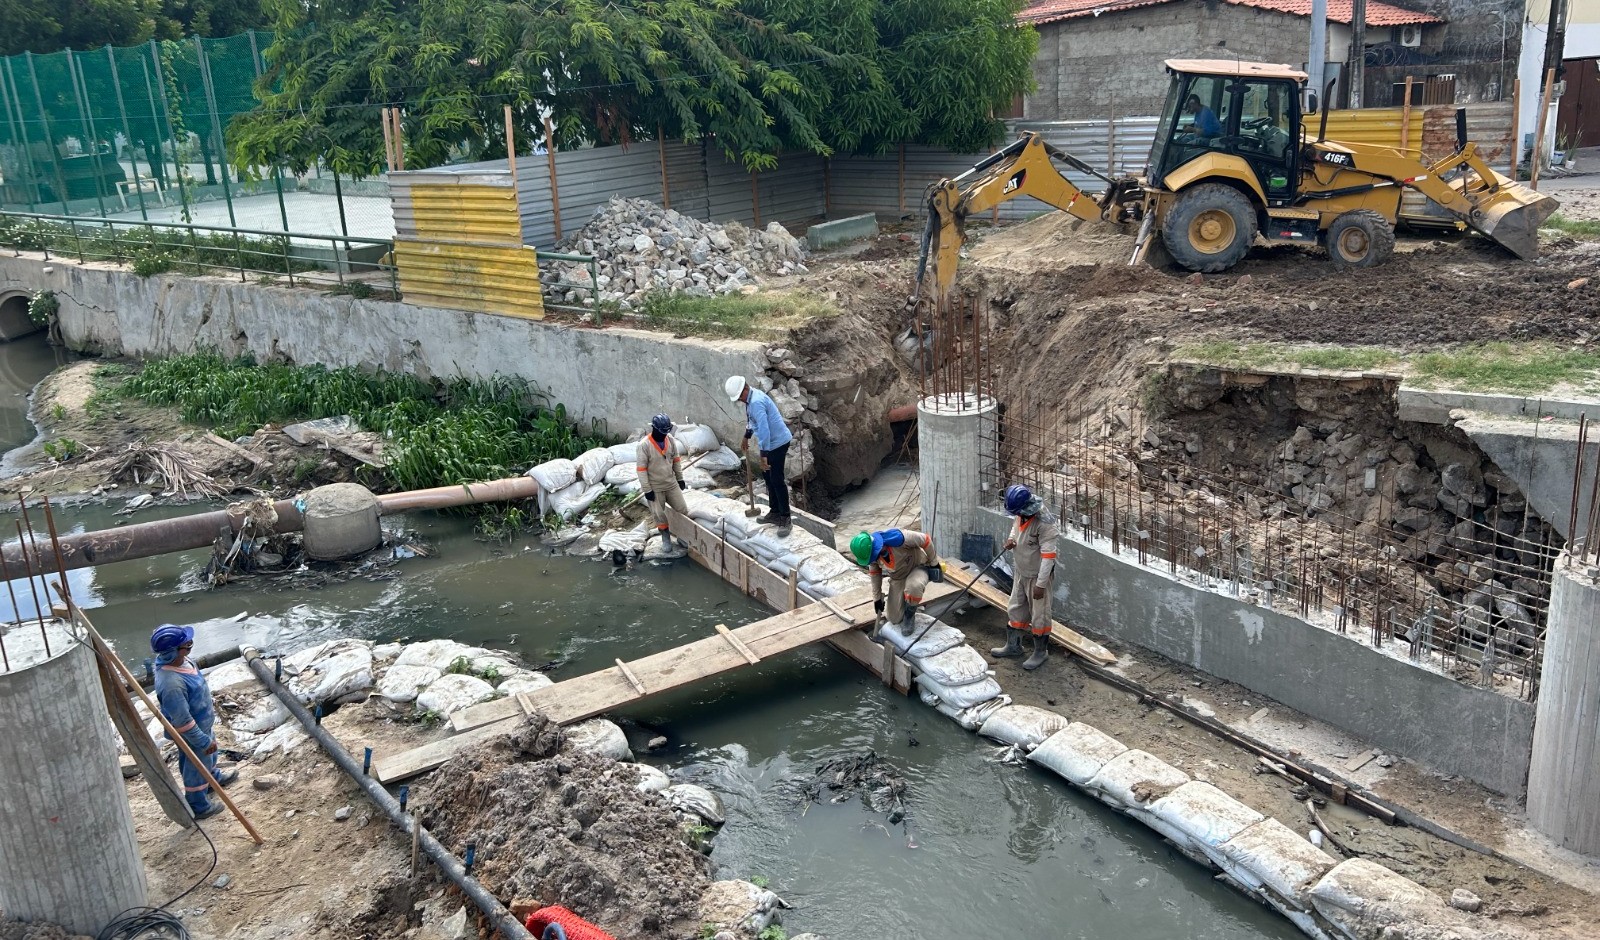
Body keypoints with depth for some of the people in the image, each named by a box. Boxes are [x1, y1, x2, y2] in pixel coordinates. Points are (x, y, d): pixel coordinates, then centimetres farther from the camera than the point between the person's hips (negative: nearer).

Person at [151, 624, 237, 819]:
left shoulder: (177, 660, -15)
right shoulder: (171, 684, -43)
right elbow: (183, 722, -32)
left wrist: (208, 706, 21)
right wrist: (204, 742, -20)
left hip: (201, 722, 8)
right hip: (191, 732, -8)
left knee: (209, 755, 33)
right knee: (196, 766, 17)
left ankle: (213, 779, 61)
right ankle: (197, 806, 41)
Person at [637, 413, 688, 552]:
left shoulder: (671, 439, -6)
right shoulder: (644, 445, -22)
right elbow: (642, 469, -18)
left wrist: (680, 478, 11)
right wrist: (647, 489, -17)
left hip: (671, 483, 4)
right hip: (655, 487, -4)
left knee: (683, 510, 7)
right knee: (659, 514, 9)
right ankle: (665, 537, 30)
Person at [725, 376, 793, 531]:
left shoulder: (756, 402, -26)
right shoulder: (751, 397, 7)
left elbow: (764, 429, -31)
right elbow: (752, 420, 26)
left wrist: (763, 455, -30)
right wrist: (746, 437, 37)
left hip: (778, 442, -10)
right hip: (771, 442, 10)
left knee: (776, 480, -7)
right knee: (767, 477, 16)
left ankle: (785, 518, -1)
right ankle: (774, 513, 26)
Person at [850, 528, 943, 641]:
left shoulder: (898, 538, -39)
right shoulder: (869, 550, -19)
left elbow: (925, 540, -25)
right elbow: (875, 573, 1)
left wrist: (934, 563, -12)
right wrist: (877, 597, 8)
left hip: (918, 567, -5)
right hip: (898, 577, 5)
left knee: (913, 587, -41)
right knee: (895, 619, -2)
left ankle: (909, 616, -11)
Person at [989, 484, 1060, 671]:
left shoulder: (1044, 524, -30)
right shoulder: (1022, 515, -6)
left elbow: (1048, 556, -28)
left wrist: (1040, 584, -26)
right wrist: (1011, 538, -6)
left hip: (1036, 576, -8)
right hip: (1020, 573, 8)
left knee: (1039, 615, 6)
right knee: (1015, 610, 19)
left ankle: (1041, 652, 22)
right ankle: (1013, 646, 34)